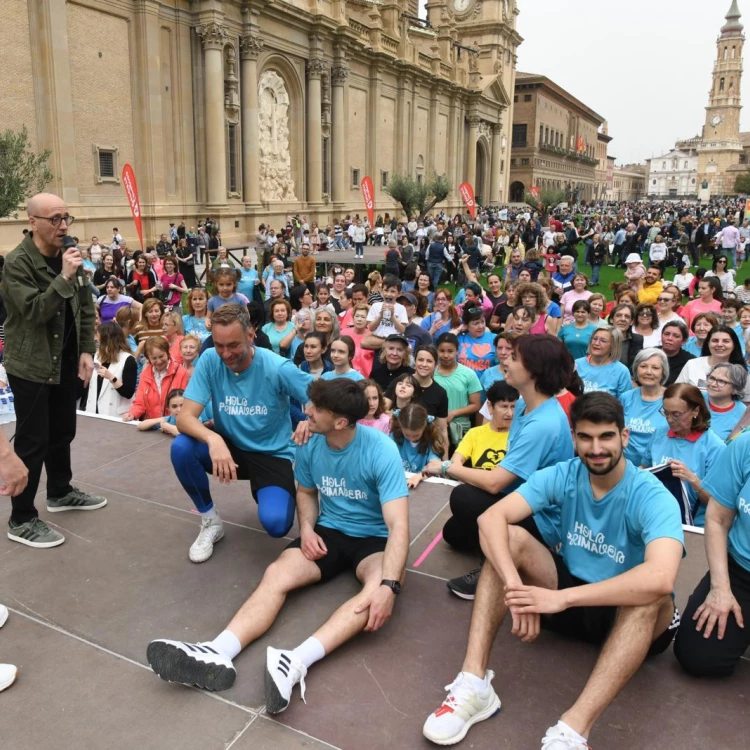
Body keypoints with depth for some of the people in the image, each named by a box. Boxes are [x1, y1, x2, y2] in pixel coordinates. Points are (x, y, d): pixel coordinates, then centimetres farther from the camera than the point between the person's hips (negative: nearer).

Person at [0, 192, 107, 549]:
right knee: (32, 441, -2)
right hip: (31, 365, -7)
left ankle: (60, 492, 38)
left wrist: (86, 351, 3)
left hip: (65, 361, 7)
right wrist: (64, 278, -29)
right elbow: (34, 311, -25)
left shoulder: (69, 255, 6)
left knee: (63, 432, 18)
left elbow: (85, 307, 9)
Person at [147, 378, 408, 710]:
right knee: (277, 574, -22)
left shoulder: (381, 451, -24)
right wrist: (307, 527, -8)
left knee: (380, 588, -36)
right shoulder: (310, 445, -8)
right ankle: (217, 654, -40)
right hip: (329, 531, 4)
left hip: (373, 538, -4)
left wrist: (389, 585, -42)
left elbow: (398, 525, -28)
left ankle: (297, 662, -53)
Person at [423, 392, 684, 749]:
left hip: (626, 614, -3)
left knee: (651, 594, -37)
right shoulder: (562, 476, -11)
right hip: (567, 595, 4)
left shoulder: (652, 496, -22)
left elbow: (660, 579, -41)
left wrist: (560, 598, -42)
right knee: (510, 537, -20)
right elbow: (491, 518, -23)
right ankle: (473, 683, -29)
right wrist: (515, 586, -40)